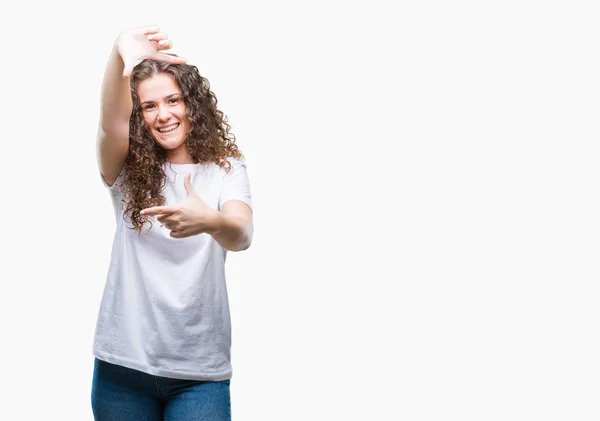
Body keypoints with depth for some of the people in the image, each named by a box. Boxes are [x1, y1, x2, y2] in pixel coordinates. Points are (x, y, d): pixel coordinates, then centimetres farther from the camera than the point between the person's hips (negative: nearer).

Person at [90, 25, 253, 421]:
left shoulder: (227, 168, 0)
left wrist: (211, 222, -43)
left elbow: (242, 235, -19)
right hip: (123, 362, 1)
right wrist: (120, 54, -39)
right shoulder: (127, 169, 2)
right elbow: (111, 123, -19)